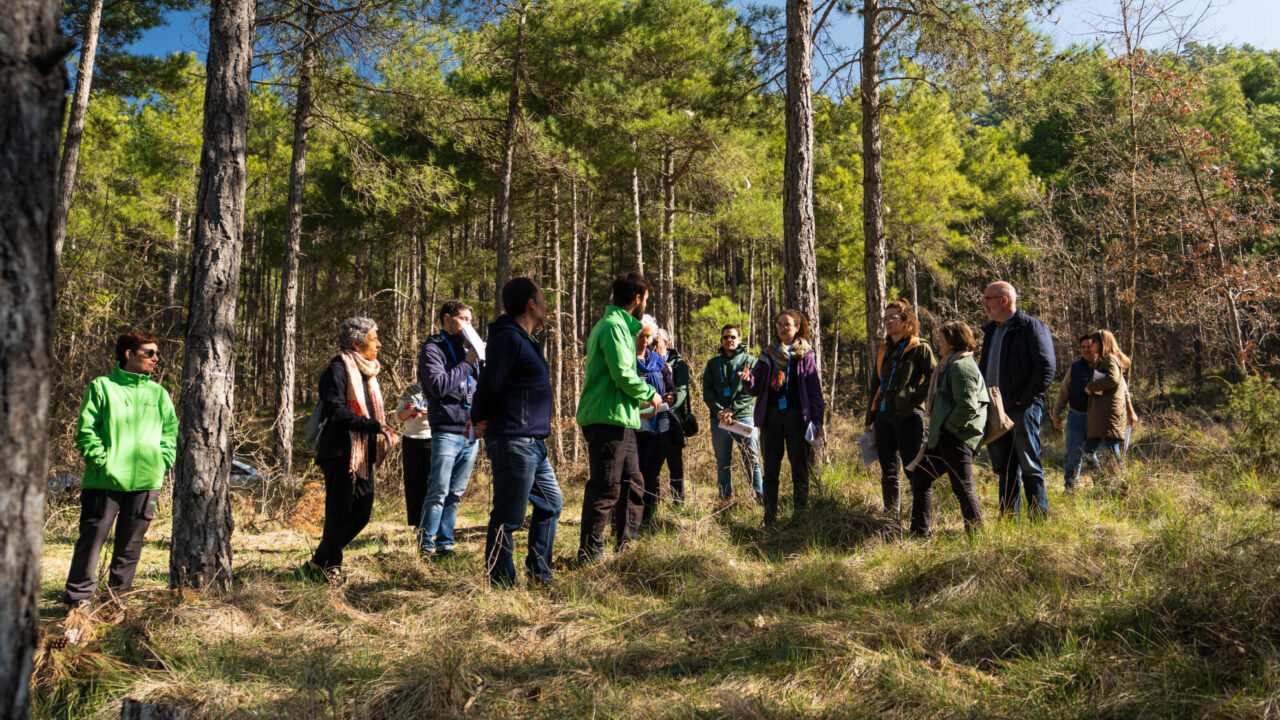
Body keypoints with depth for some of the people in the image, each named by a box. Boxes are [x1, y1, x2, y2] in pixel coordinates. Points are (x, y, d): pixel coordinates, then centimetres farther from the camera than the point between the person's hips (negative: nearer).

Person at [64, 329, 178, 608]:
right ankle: (78, 596, 7)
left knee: (131, 542, 10)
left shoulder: (159, 393, 12)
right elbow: (86, 430, -3)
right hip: (105, 480, -4)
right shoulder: (101, 387, 0)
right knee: (92, 538, -1)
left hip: (146, 481, 4)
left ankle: (118, 593, 21)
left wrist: (163, 460, 1)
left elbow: (171, 430, 14)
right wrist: (101, 461, -12)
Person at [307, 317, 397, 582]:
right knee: (340, 513, -4)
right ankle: (329, 567, 11)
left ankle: (320, 563, 22)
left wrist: (383, 429, 6)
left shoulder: (366, 371, 19)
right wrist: (374, 426, -21)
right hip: (340, 453, -9)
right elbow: (335, 411, -20)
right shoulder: (338, 369, -10)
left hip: (362, 455, 9)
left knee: (362, 513, 10)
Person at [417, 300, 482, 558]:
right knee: (439, 493, -7)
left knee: (456, 494, 9)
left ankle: (445, 543, 15)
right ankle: (425, 544, 3)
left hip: (470, 433, 6)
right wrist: (467, 363, -11)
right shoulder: (432, 349, -1)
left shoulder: (466, 349, 19)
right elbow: (439, 385, -15)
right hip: (447, 432, -6)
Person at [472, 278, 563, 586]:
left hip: (533, 443, 11)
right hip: (512, 442, -11)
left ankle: (539, 573, 27)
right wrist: (481, 419, -5)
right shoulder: (508, 339, -14)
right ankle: (501, 584, 5)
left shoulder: (525, 340, 19)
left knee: (551, 503, 18)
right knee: (508, 517, -4)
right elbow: (489, 384, -19)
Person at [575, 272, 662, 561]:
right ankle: (590, 555, 2)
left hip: (619, 420, 11)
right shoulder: (614, 326, -13)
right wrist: (649, 394, -6)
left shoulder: (618, 325, 20)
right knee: (605, 488, -5)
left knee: (632, 483, 15)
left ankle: (627, 545, 24)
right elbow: (623, 375, -21)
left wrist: (639, 398, 18)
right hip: (609, 419, -11)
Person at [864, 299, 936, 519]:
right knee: (888, 469, 11)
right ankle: (891, 515, 20)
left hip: (908, 416, -7)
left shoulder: (920, 348, -1)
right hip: (884, 415, 7)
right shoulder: (883, 351, 18)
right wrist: (870, 419, 18)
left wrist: (915, 396, -13)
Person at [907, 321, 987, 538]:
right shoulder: (948, 365, 20)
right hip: (944, 437, 11)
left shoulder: (962, 367, -14)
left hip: (958, 437, -11)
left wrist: (947, 428, -14)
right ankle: (920, 532, 20)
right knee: (921, 475, 13)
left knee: (962, 487, -5)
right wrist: (936, 430, 18)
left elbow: (968, 406, -23)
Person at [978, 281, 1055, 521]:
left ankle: (1040, 521, 2)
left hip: (1022, 410, -8)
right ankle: (1008, 522, 18)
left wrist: (1023, 400, -16)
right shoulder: (990, 331, 18)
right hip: (995, 411, 8)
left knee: (1030, 468, -4)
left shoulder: (1031, 327, -6)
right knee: (1005, 469, 11)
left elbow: (1045, 369, -13)